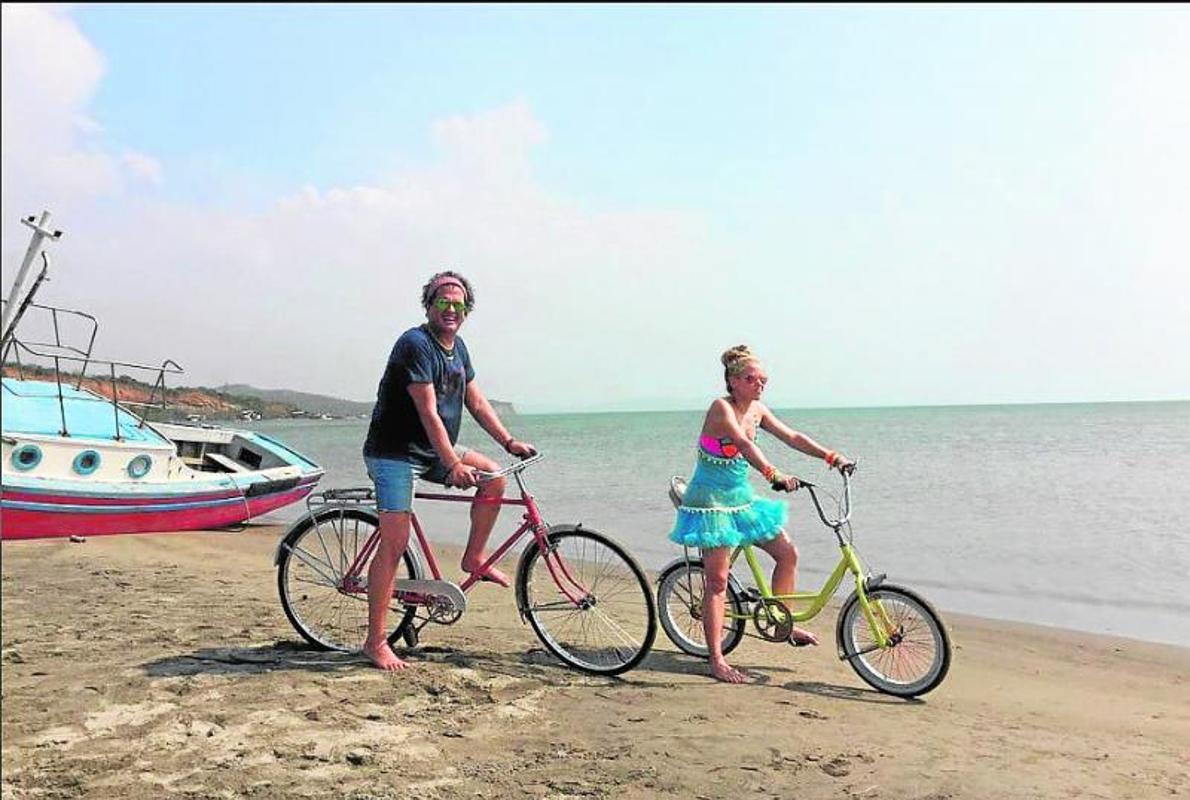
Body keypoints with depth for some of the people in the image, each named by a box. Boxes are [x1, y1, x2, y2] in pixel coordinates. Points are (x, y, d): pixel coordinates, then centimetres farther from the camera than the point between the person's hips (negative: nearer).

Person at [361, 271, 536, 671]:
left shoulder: (458, 348, 10)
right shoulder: (415, 344, -18)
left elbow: (476, 402, 13)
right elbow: (428, 413, -23)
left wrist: (509, 441, 4)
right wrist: (453, 465, -26)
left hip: (433, 451, 8)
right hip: (395, 453, -8)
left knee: (493, 475, -3)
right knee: (394, 543, -10)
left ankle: (474, 557, 11)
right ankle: (376, 641, -2)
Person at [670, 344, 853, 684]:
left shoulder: (756, 410, 5)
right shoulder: (721, 407, -19)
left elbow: (792, 437, 6)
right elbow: (744, 445, -35)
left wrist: (831, 457, -5)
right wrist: (774, 475, -48)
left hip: (741, 499, 8)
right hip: (712, 502, -8)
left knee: (787, 552, 8)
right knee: (718, 581, -5)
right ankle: (716, 661, 3)